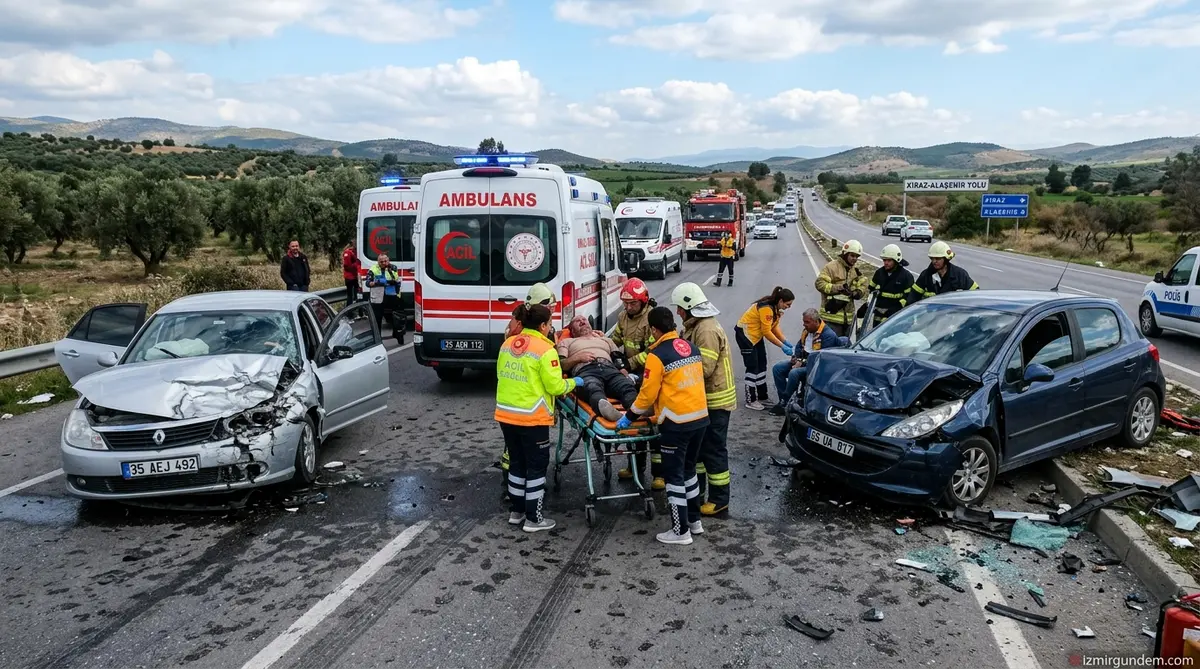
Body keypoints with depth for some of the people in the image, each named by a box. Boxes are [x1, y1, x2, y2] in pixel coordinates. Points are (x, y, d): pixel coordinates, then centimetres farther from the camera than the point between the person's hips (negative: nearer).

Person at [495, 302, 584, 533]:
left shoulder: (507, 343, 6)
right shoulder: (544, 349, -16)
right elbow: (554, 386, -15)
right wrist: (574, 382, 3)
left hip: (506, 414, 7)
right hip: (532, 418, -7)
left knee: (517, 462, 20)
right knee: (536, 466, 7)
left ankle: (516, 511, 29)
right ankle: (533, 519, 13)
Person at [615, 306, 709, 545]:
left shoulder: (657, 355, -14)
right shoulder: (691, 348, 7)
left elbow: (648, 394, -11)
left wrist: (629, 417, 3)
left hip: (677, 423, -7)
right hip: (700, 417, 7)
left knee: (674, 475, 4)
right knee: (689, 469, 22)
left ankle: (681, 531, 10)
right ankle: (694, 521, 31)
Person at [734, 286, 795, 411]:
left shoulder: (775, 307, 1)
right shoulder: (766, 308, -28)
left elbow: (775, 326, 2)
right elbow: (767, 332, -26)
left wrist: (786, 342, -8)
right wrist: (782, 346, -23)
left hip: (756, 335, 10)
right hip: (745, 334, -10)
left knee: (761, 365, 12)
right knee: (753, 367, -7)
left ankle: (762, 396, 22)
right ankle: (751, 400, 1)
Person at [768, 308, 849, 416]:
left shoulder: (828, 335, -17)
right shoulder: (807, 331, 10)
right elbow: (799, 346, 22)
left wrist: (803, 362, -22)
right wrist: (796, 357, 1)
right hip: (803, 361, 9)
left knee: (794, 373, -33)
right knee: (777, 368, -6)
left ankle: (784, 403, -20)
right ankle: (783, 398, -8)